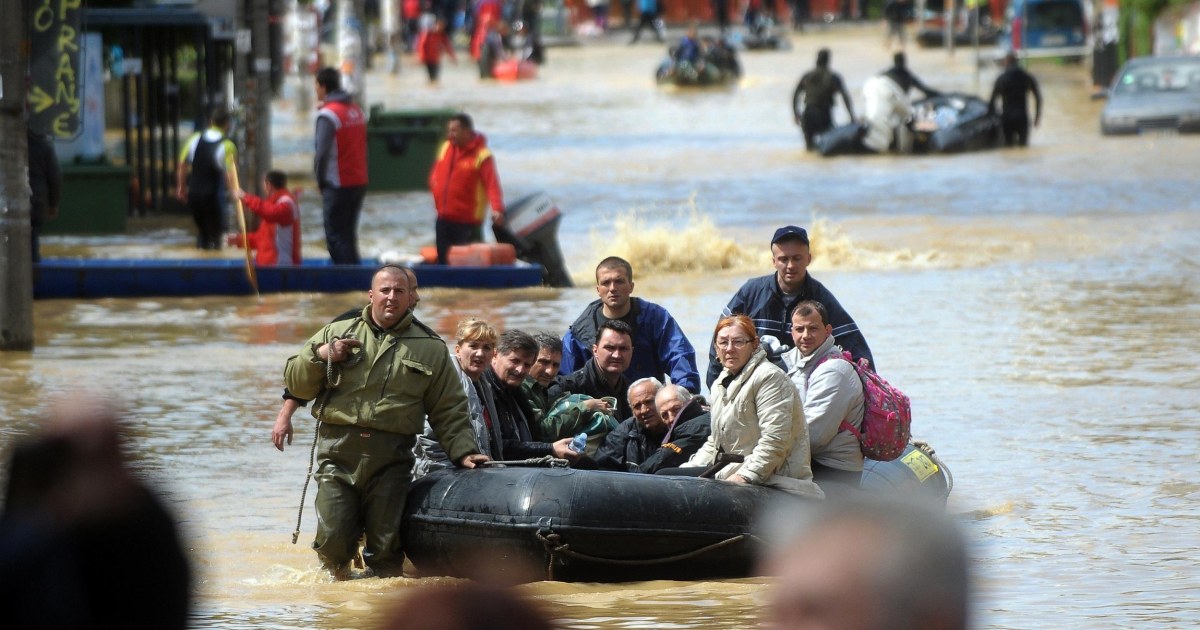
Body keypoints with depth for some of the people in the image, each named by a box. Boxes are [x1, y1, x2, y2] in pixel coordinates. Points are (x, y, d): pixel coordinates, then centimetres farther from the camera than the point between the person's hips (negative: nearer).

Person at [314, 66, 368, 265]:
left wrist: (320, 180, -5)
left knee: (335, 236, -3)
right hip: (360, 182, 7)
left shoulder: (327, 114, -14)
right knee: (349, 235, 16)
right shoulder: (357, 111, 10)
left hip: (338, 186, -7)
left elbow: (322, 152, -17)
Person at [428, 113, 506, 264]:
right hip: (444, 218, 7)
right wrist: (436, 188, 3)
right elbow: (436, 173, 23)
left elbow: (492, 184, -23)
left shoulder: (482, 155, -13)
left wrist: (497, 209, -38)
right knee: (443, 262, 12)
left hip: (468, 223, -7)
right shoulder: (446, 148, 9)